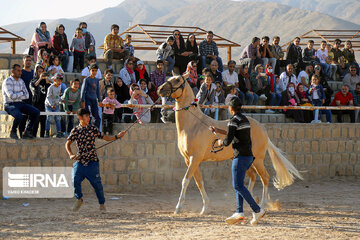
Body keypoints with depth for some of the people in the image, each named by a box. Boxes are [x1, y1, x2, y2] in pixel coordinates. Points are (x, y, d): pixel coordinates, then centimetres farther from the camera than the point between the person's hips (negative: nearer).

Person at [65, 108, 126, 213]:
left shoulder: (93, 129, 3)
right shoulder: (75, 130, 3)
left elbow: (105, 138, 7)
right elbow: (68, 144, 6)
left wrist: (117, 136, -6)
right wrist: (70, 154, -11)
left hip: (92, 161, 0)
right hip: (79, 160, 0)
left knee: (97, 183, -2)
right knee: (75, 181, -12)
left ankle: (102, 204, 17)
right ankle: (79, 199, 15)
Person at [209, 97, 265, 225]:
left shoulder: (234, 121, -12)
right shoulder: (245, 120, 15)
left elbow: (228, 141, -15)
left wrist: (221, 142, 8)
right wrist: (218, 130, 37)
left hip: (240, 156, -9)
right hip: (249, 156, 9)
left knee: (238, 185, -7)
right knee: (238, 184, 13)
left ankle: (257, 210, -12)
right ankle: (239, 212, 7)